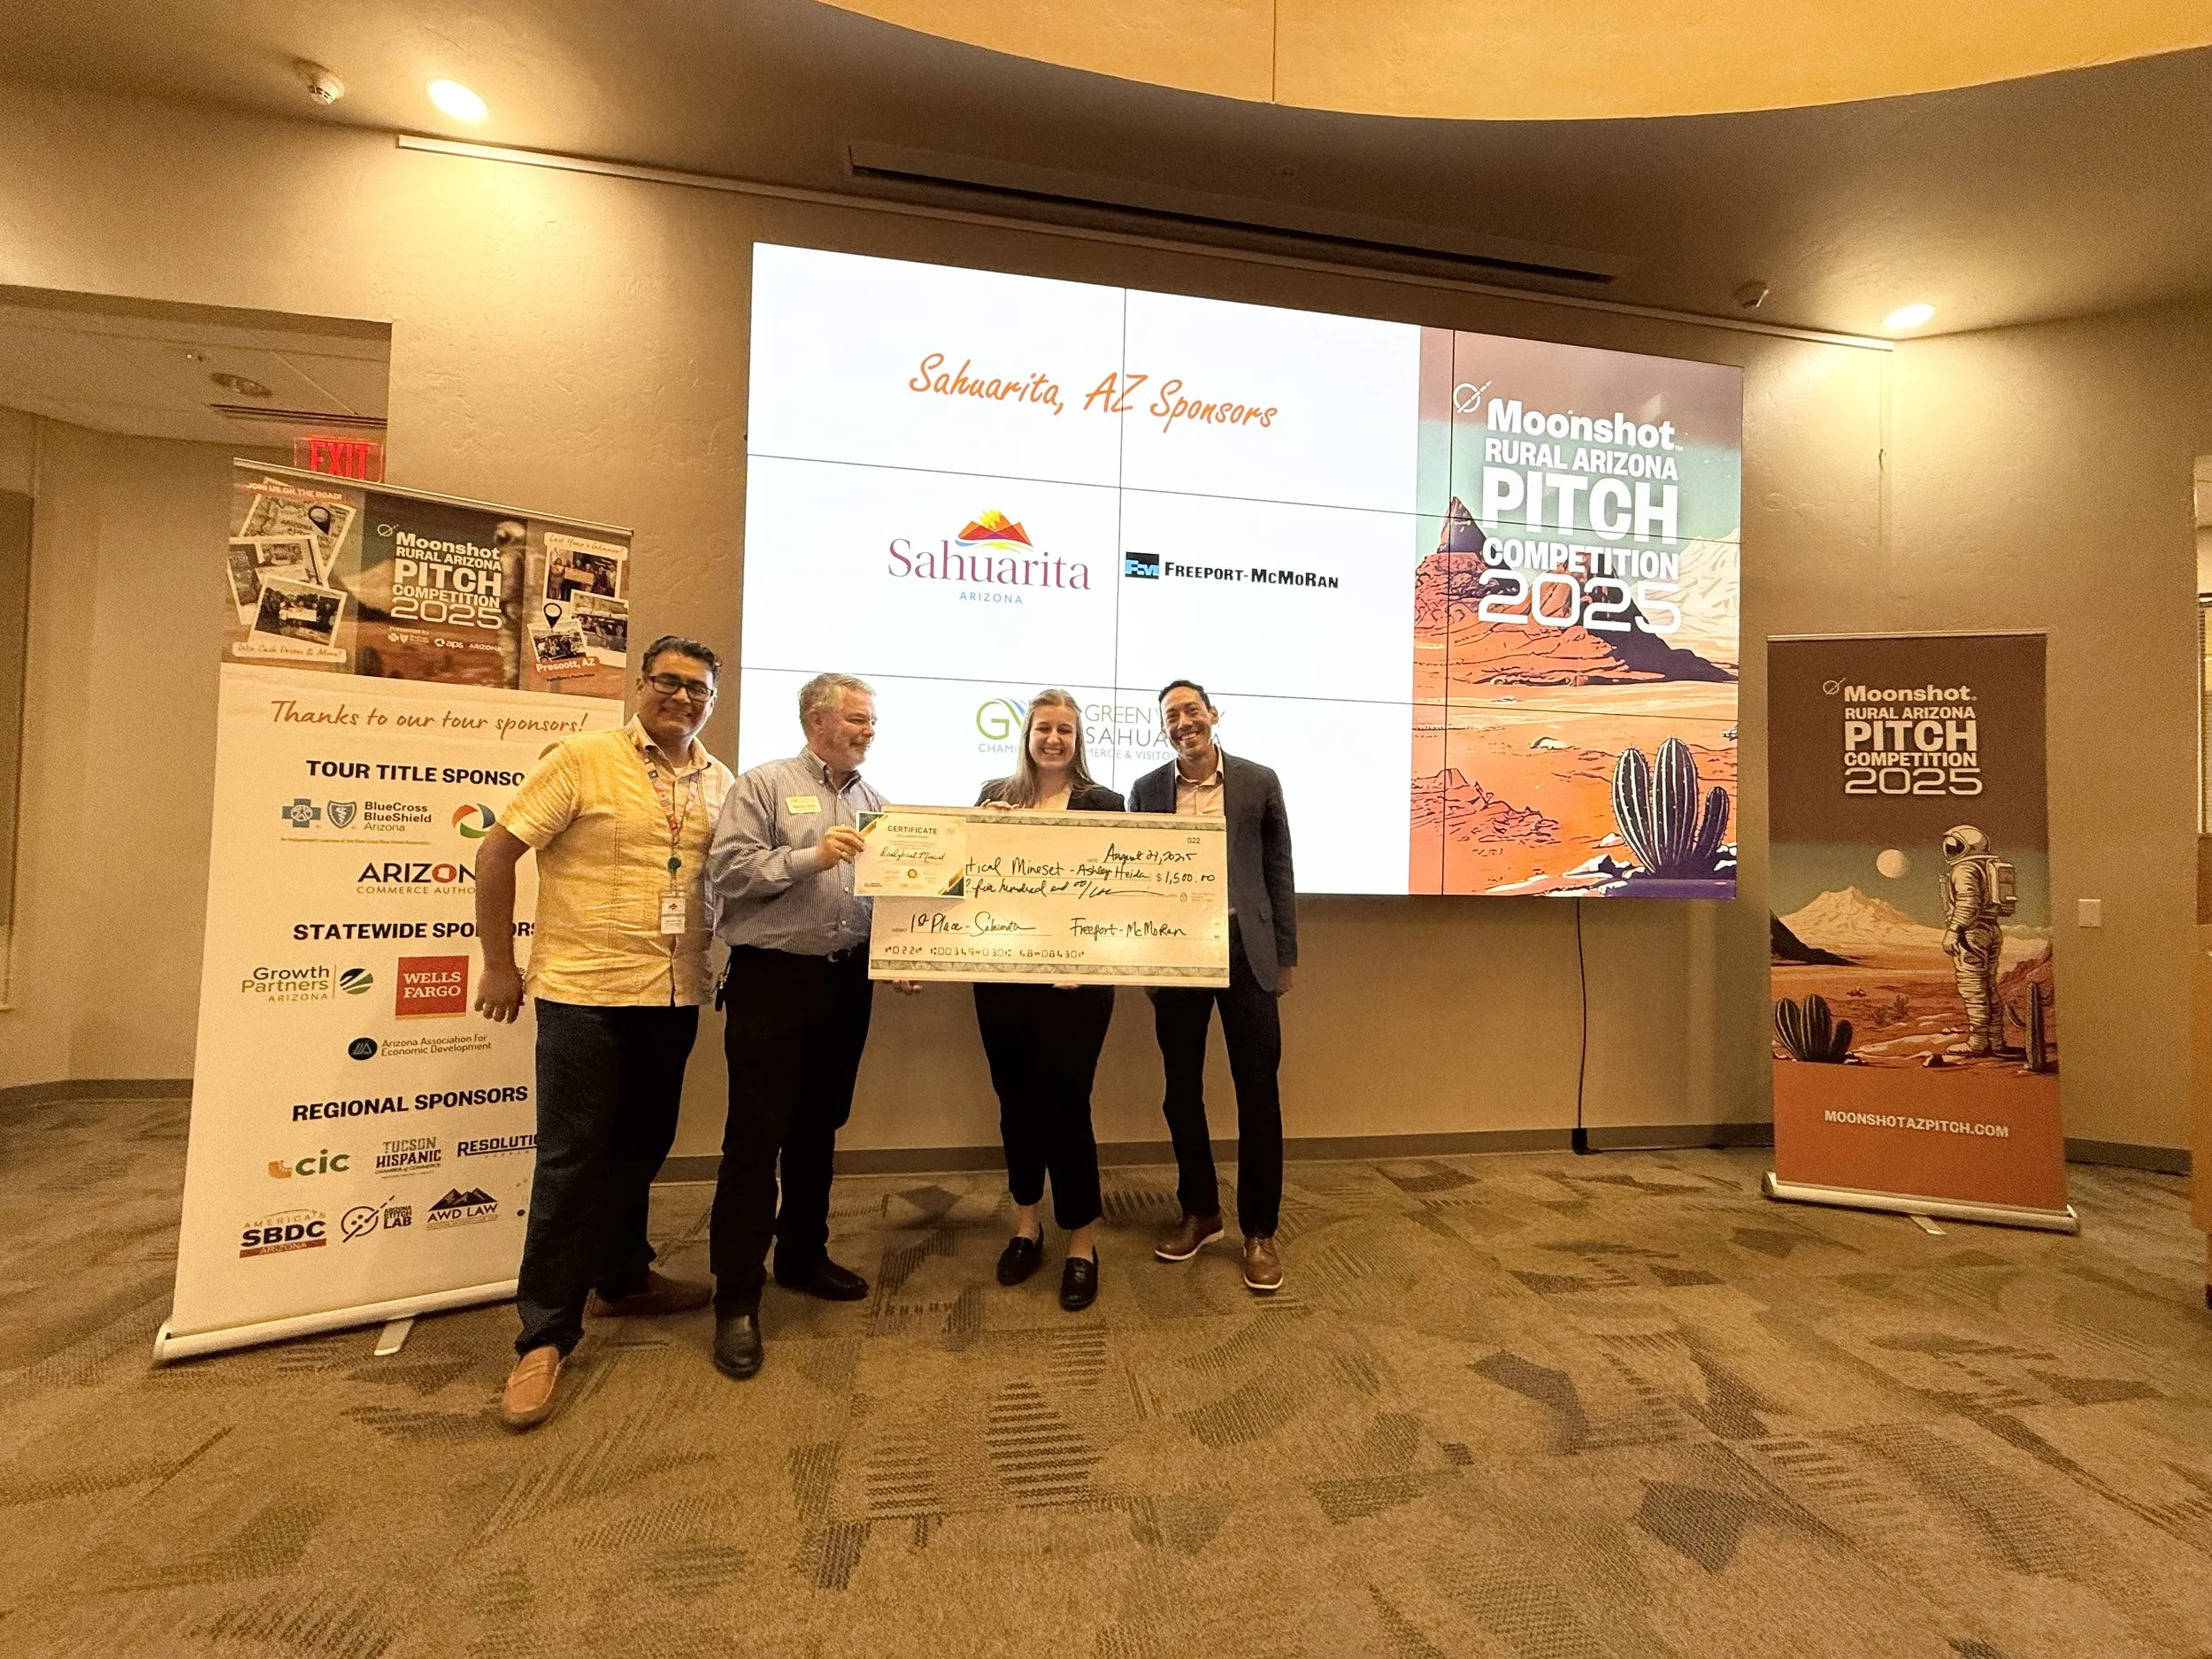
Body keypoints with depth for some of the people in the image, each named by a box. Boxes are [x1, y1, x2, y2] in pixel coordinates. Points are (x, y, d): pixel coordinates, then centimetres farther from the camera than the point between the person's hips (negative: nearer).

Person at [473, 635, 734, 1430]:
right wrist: (499, 964, -4)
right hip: (585, 991, -5)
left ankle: (623, 1277, 39)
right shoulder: (583, 759, -7)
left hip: (674, 997, 5)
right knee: (571, 1160, 3)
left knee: (641, 1147, 18)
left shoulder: (721, 784, 7)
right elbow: (497, 851, -6)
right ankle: (543, 1337, 17)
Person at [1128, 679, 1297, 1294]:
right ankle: (1199, 1212, 31)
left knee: (1258, 1092, 2)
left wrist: (1285, 956, 4)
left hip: (1245, 948, -1)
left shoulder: (1259, 781, 3)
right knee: (1181, 1090, 11)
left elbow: (1279, 871, 5)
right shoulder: (1146, 791, 6)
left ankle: (1260, 1231, 19)